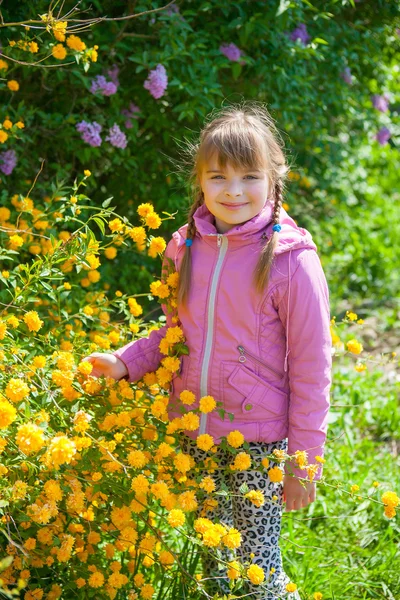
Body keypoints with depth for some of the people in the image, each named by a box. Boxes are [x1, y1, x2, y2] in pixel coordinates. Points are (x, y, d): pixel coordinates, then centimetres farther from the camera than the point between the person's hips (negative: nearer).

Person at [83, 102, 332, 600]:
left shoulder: (290, 260, -14)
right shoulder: (186, 248, 2)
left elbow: (310, 365, -10)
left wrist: (305, 460, -8)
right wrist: (123, 362, -3)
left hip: (260, 442, -5)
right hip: (194, 433, 5)